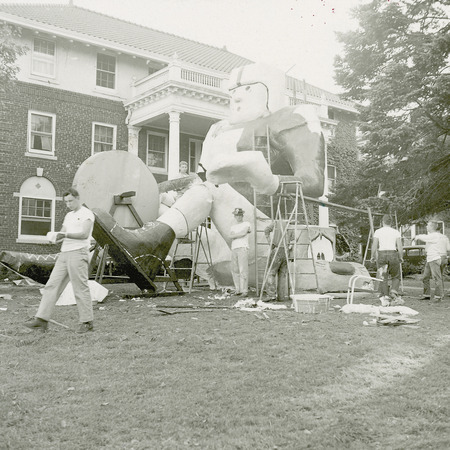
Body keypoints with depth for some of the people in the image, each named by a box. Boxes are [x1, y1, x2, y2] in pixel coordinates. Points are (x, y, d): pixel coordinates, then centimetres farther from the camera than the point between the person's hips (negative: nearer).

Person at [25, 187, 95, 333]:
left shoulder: (87, 214, -2)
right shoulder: (69, 216, 22)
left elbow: (84, 234, -15)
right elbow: (62, 234, 19)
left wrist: (65, 235, -24)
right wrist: (55, 236, -4)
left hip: (78, 254, -8)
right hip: (64, 254, 8)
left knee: (81, 289, -6)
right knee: (52, 286, 1)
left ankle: (87, 323, 3)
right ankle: (41, 320, 1)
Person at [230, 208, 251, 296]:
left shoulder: (246, 224, 8)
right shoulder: (233, 227, 23)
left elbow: (243, 233, -10)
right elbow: (231, 236, 4)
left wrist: (235, 235, 1)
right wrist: (241, 233, -5)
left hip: (243, 248, -6)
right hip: (234, 249, 6)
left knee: (243, 270, -11)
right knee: (234, 270, 4)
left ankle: (245, 291, -11)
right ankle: (238, 290, 11)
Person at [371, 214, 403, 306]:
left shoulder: (378, 232, 4)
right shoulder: (396, 232, 5)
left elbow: (374, 246, -4)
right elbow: (400, 247, -2)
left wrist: (373, 257, 8)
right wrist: (400, 257, 11)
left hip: (381, 255, 0)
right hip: (393, 254, 0)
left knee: (383, 278, 4)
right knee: (396, 277, 14)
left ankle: (385, 297, -7)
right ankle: (393, 292, -8)